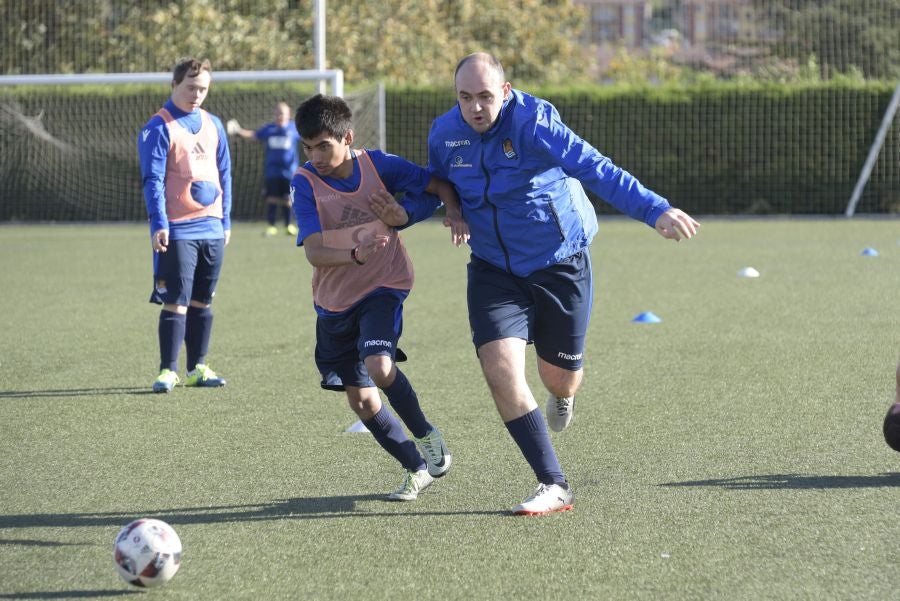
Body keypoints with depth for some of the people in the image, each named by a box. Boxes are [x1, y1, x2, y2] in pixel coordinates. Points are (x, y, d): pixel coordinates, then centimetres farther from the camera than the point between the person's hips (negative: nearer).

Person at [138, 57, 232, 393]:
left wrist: (225, 221, 15)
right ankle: (168, 370, -2)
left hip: (212, 228, 6)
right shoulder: (158, 128, -6)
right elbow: (153, 180, -11)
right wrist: (159, 223, -19)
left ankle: (197, 368, 18)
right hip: (177, 231, -6)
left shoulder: (213, 125, 13)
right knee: (176, 303, -7)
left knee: (202, 302, 11)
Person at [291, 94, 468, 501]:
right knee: (361, 399, 6)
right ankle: (417, 469, 23)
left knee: (378, 366, -29)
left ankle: (426, 435, -4)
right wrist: (356, 255, -41)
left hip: (383, 286, -3)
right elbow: (314, 252, -22)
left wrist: (454, 212, -21)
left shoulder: (377, 165, -12)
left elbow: (440, 185, 0)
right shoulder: (305, 182, -13)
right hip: (334, 300, 3)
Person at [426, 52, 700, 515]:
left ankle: (562, 398, 51)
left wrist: (655, 209, -45)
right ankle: (553, 486, -8)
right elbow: (437, 183, 18)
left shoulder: (532, 122, -24)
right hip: (494, 272, 3)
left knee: (559, 376, 8)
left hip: (559, 265, -3)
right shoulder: (444, 134, -6)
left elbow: (596, 170, -35)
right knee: (500, 369, -16)